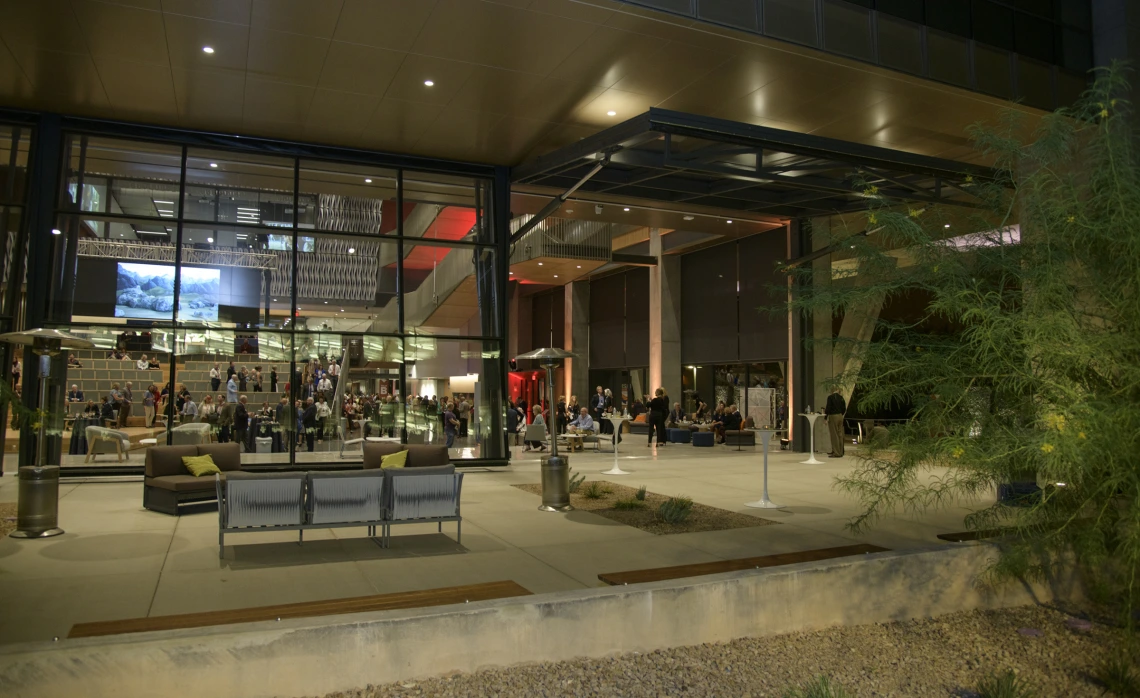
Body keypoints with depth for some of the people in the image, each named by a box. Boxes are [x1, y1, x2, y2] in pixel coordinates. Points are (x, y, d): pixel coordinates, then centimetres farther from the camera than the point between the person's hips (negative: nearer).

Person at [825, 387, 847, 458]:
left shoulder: (830, 397, -11)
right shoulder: (841, 397, 7)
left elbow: (828, 408, -16)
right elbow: (844, 409, 10)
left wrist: (825, 412, 0)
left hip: (833, 417, -6)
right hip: (840, 416, 6)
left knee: (834, 435, -3)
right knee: (840, 435, 11)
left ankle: (836, 453, -3)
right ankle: (840, 452, 15)